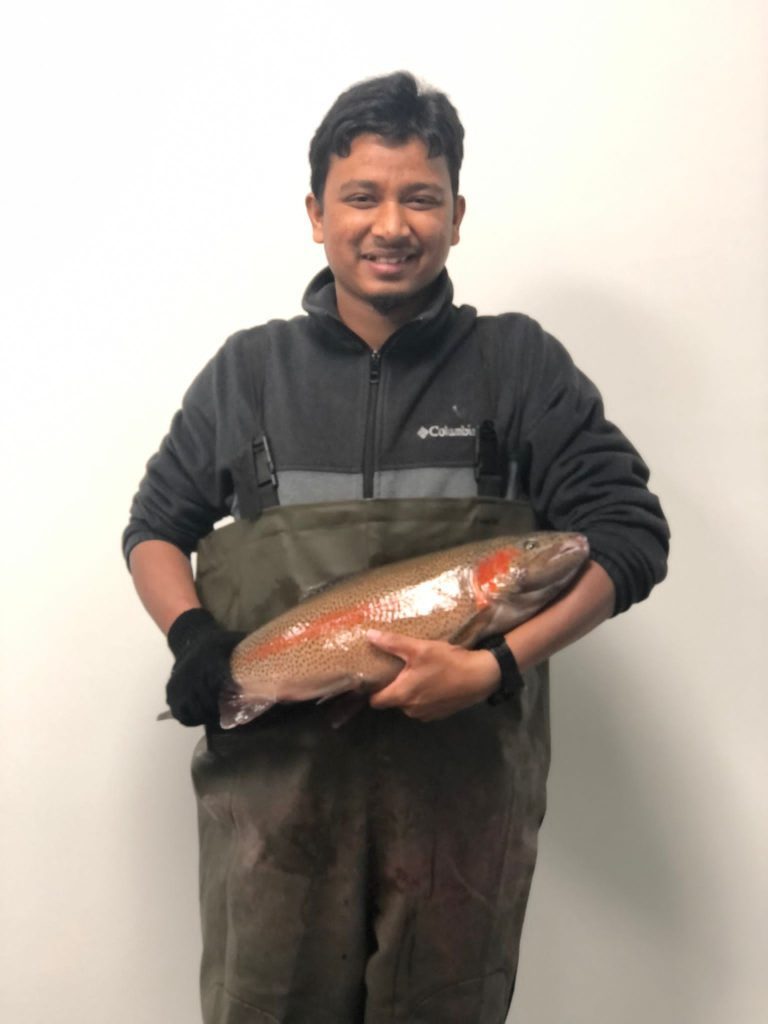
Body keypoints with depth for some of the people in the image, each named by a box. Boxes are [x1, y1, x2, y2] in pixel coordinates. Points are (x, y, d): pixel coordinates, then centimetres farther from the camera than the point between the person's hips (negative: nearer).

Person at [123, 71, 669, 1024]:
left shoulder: (519, 362, 2)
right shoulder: (249, 368, 8)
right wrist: (191, 635, -6)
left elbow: (629, 534, -1)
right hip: (274, 765, 1)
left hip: (465, 775, 0)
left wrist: (499, 667, -15)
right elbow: (155, 526, 15)